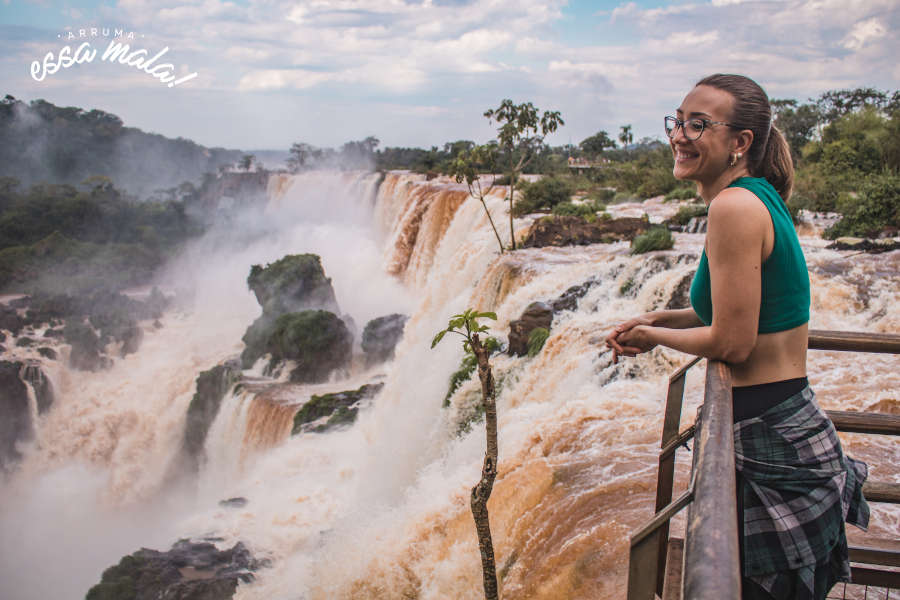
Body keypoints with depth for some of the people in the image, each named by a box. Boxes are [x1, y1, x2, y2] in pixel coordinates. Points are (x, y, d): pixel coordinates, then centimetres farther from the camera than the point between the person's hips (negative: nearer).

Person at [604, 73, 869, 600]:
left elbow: (732, 342, -20)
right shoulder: (762, 197, 9)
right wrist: (663, 317, 14)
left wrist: (654, 335, -3)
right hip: (791, 421, 10)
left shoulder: (735, 206, -20)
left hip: (770, 441, -10)